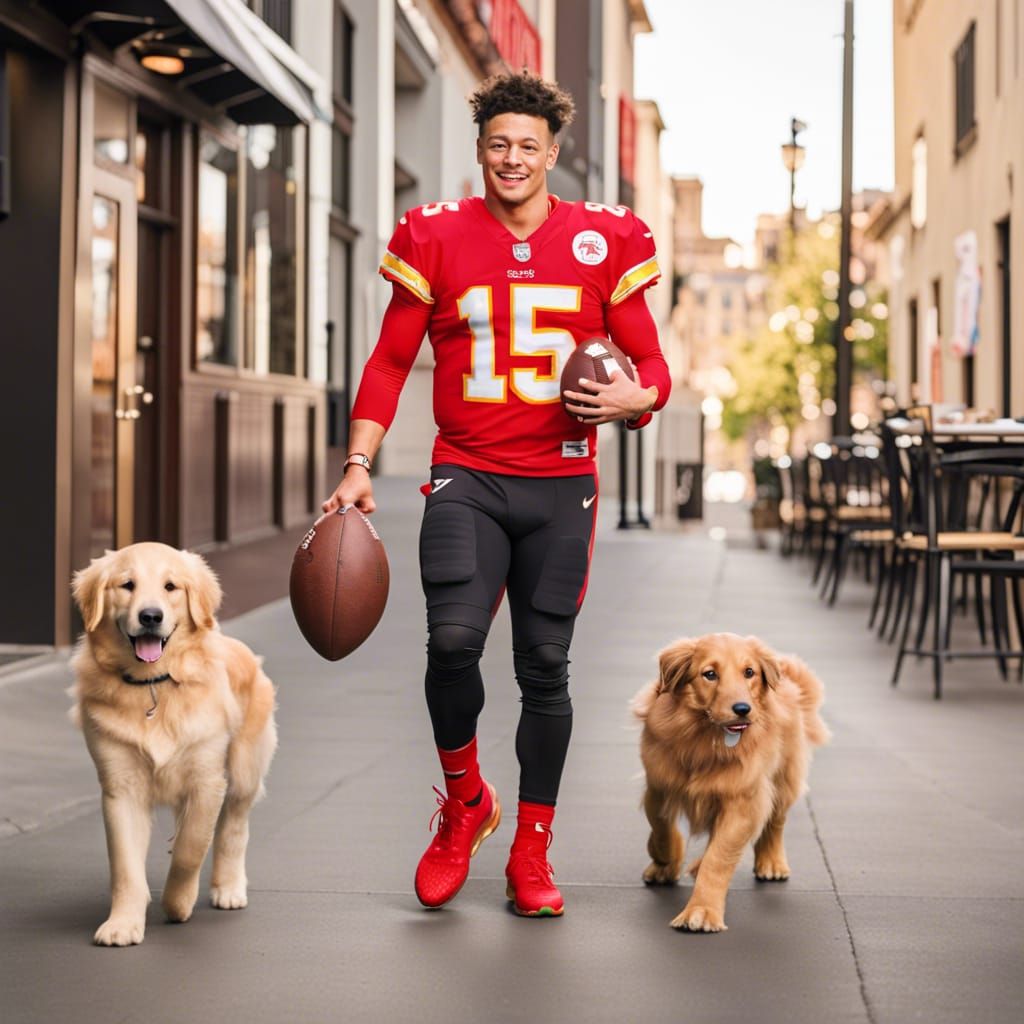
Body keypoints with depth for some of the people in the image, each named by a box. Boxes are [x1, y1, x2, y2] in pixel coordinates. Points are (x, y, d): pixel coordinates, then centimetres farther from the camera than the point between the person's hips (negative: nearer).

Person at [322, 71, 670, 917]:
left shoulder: (603, 242, 4)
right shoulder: (436, 237, 3)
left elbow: (650, 361, 9)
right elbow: (390, 361, 6)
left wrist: (634, 398, -14)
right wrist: (359, 464, -4)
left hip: (560, 484, 1)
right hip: (466, 480, -1)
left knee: (545, 664, 3)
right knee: (453, 639, -19)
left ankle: (532, 854, 17)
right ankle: (463, 802, 9)